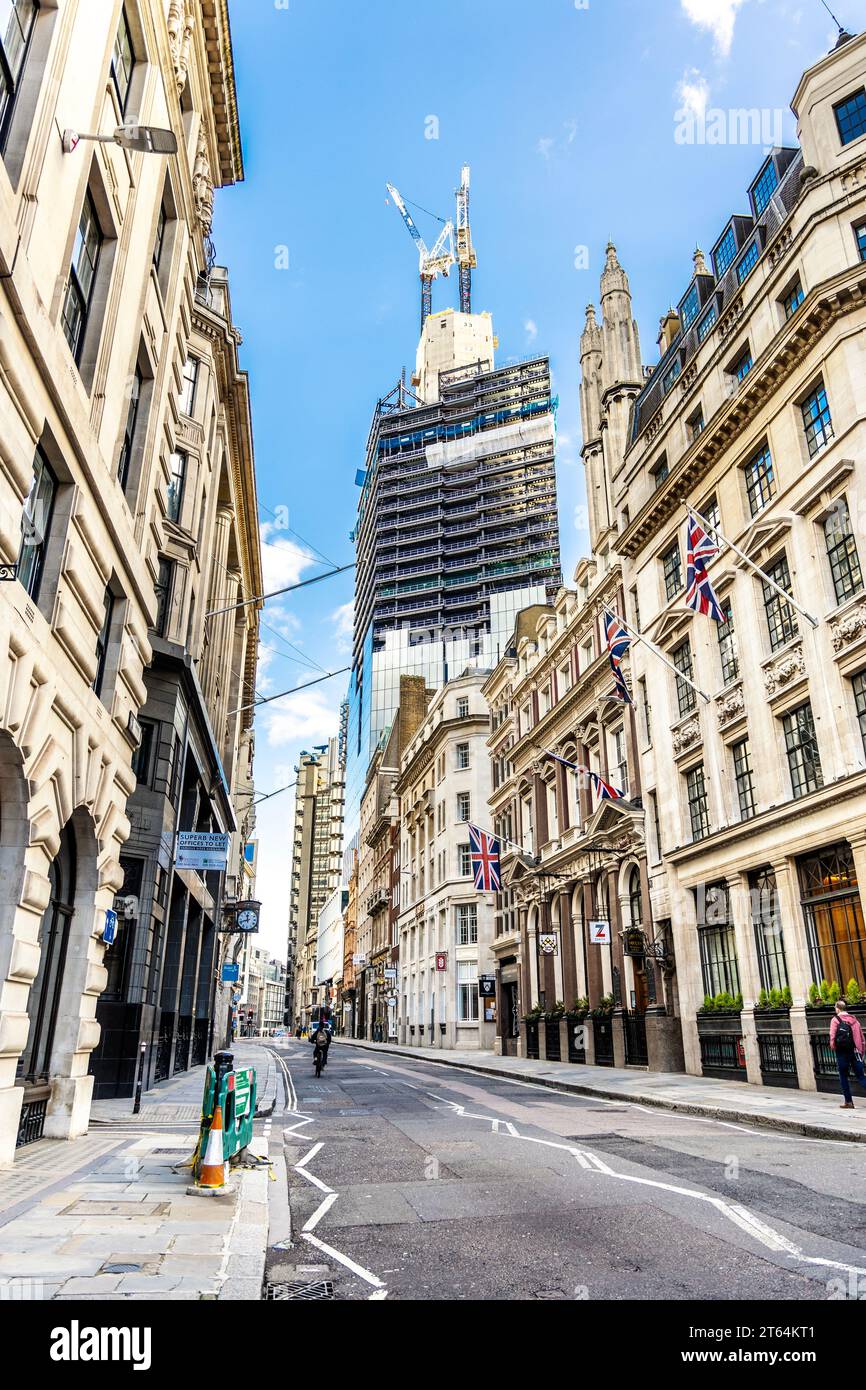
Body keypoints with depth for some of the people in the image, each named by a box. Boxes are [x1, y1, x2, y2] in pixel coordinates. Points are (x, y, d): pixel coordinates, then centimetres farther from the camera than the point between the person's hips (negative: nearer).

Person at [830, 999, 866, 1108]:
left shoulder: (835, 1020, -5)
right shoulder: (854, 1019, 8)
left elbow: (832, 1036, -12)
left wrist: (833, 1047, 4)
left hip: (842, 1052, -3)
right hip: (855, 1051, 4)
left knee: (844, 1077, 8)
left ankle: (848, 1102, 9)